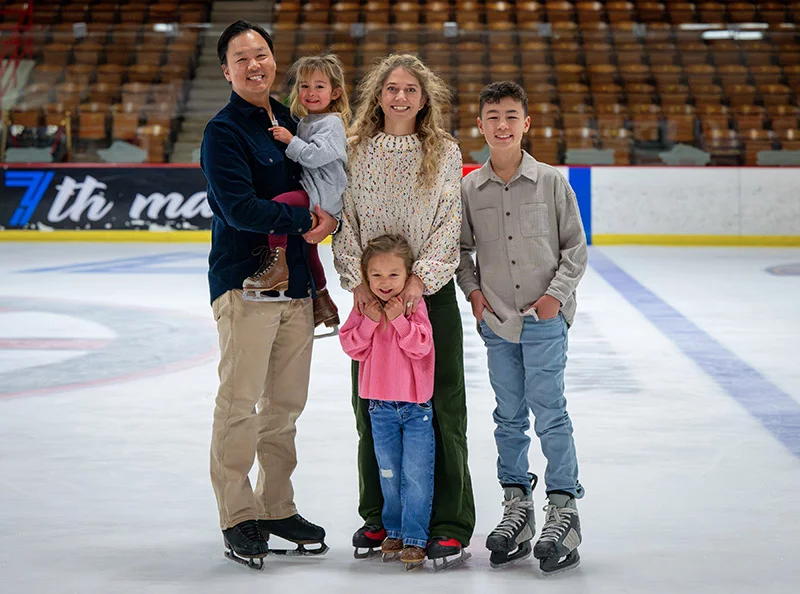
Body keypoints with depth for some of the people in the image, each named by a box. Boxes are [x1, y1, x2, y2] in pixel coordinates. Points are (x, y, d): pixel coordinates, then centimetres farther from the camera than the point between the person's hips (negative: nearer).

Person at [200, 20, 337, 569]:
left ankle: (277, 507, 20)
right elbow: (238, 206, -17)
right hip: (244, 281, -7)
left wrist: (330, 217, 2)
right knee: (240, 404, -7)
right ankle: (238, 518, 1)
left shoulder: (292, 124, 16)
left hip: (297, 283, 7)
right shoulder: (225, 131, -6)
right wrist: (303, 219, -16)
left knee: (286, 405, 10)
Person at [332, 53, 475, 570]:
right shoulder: (357, 152, 6)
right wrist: (358, 280, -9)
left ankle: (449, 525, 4)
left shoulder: (445, 153, 3)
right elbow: (345, 221, 4)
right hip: (371, 292, 2)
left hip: (430, 291, -2)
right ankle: (379, 517, 19)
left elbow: (450, 224, -2)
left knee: (440, 406, -3)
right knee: (371, 406, 5)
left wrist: (421, 278, -14)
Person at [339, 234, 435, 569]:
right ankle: (394, 531, 27)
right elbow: (352, 347, -3)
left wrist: (398, 319, -24)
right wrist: (369, 321, -15)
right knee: (389, 474, 13)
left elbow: (421, 346, -17)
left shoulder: (414, 306, -9)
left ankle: (415, 538, 2)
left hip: (416, 405, -3)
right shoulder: (363, 309, 1)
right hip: (380, 405, 4)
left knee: (416, 475, -4)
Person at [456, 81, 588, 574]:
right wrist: (472, 289, 0)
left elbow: (576, 246, 2)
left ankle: (564, 511, 2)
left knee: (549, 413, -6)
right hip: (497, 320, 3)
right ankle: (517, 506, 18)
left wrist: (557, 294, -7)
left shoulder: (551, 182, -2)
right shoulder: (469, 188, 3)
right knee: (509, 417, 9)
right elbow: (461, 248, 14)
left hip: (544, 318, -3)